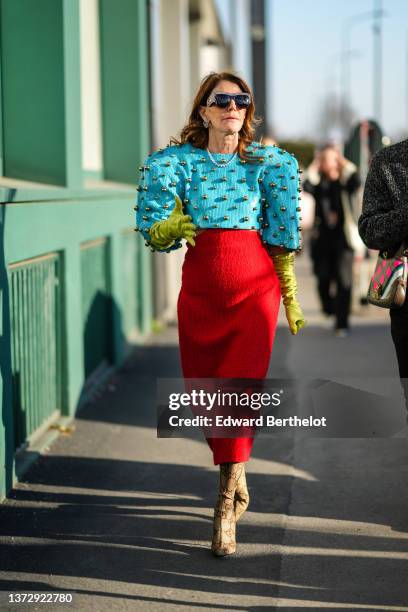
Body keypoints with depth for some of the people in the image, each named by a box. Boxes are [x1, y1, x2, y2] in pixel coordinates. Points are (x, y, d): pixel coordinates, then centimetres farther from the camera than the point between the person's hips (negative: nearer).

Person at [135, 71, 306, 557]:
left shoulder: (268, 162, 4)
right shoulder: (178, 161, 3)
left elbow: (282, 231, 5)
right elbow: (153, 232, -3)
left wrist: (290, 295, 4)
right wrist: (171, 228, -23)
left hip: (255, 285, -2)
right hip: (200, 288, 2)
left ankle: (226, 509, -8)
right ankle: (235, 479, 31)